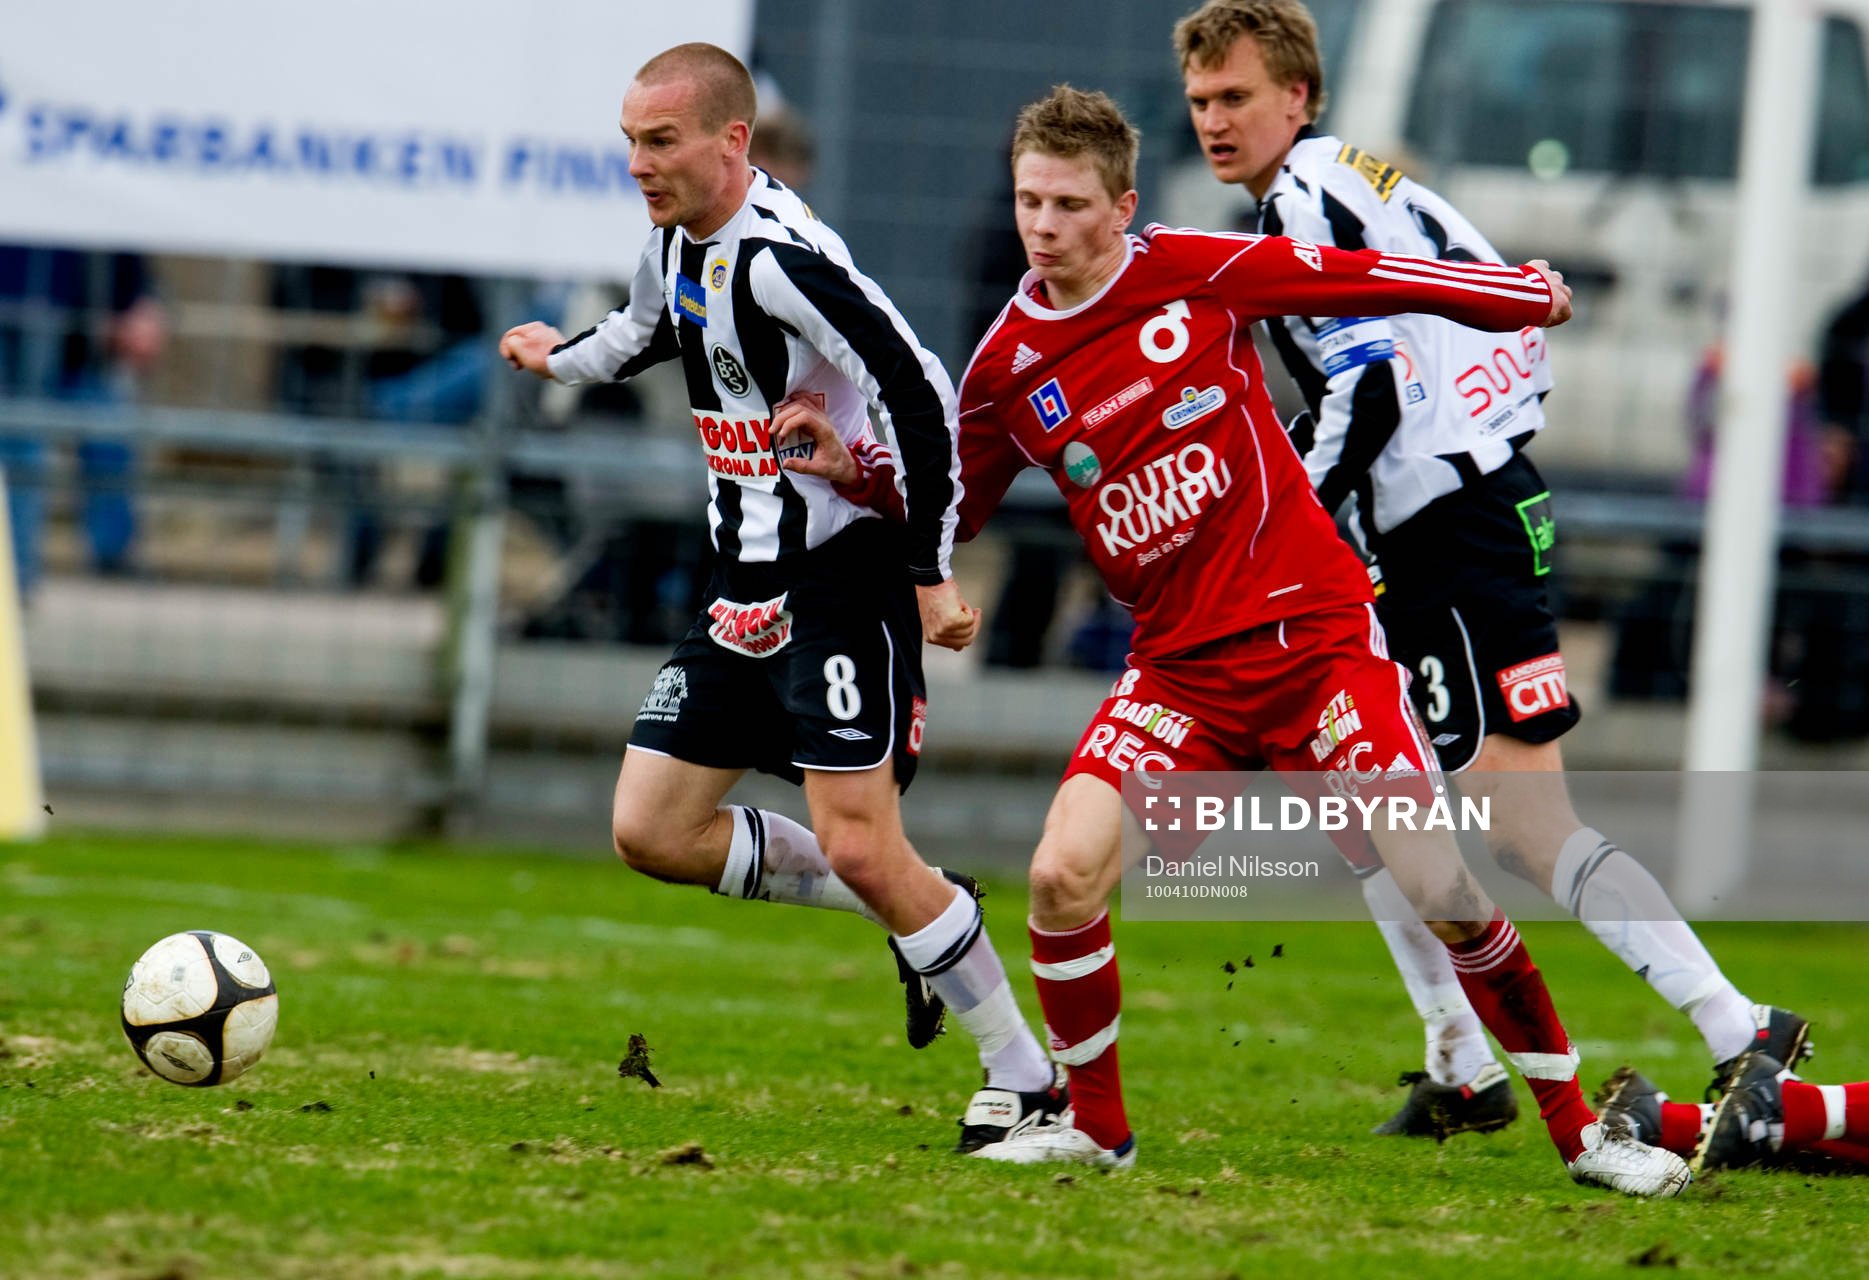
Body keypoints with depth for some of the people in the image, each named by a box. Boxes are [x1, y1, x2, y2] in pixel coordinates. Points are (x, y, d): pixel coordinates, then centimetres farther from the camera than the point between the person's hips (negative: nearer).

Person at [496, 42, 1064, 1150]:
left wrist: (931, 569, -24)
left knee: (861, 848, -14)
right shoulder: (677, 245, 6)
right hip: (748, 590, 9)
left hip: (843, 581, -9)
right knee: (651, 831, 4)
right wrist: (564, 359, 40)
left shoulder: (778, 257, -22)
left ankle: (1027, 1080, 0)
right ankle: (914, 917, 19)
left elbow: (920, 393, -25)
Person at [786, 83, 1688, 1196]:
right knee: (1064, 876, -17)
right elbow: (950, 510, 16)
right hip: (1182, 671, 3)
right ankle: (1096, 1126, 5)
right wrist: (859, 473, -2)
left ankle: (1579, 1128, 5)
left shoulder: (1198, 273, -7)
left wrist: (1517, 295, 13)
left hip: (1315, 632, -3)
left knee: (1442, 888, -11)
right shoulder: (1009, 365, 3)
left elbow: (1361, 281, 4)